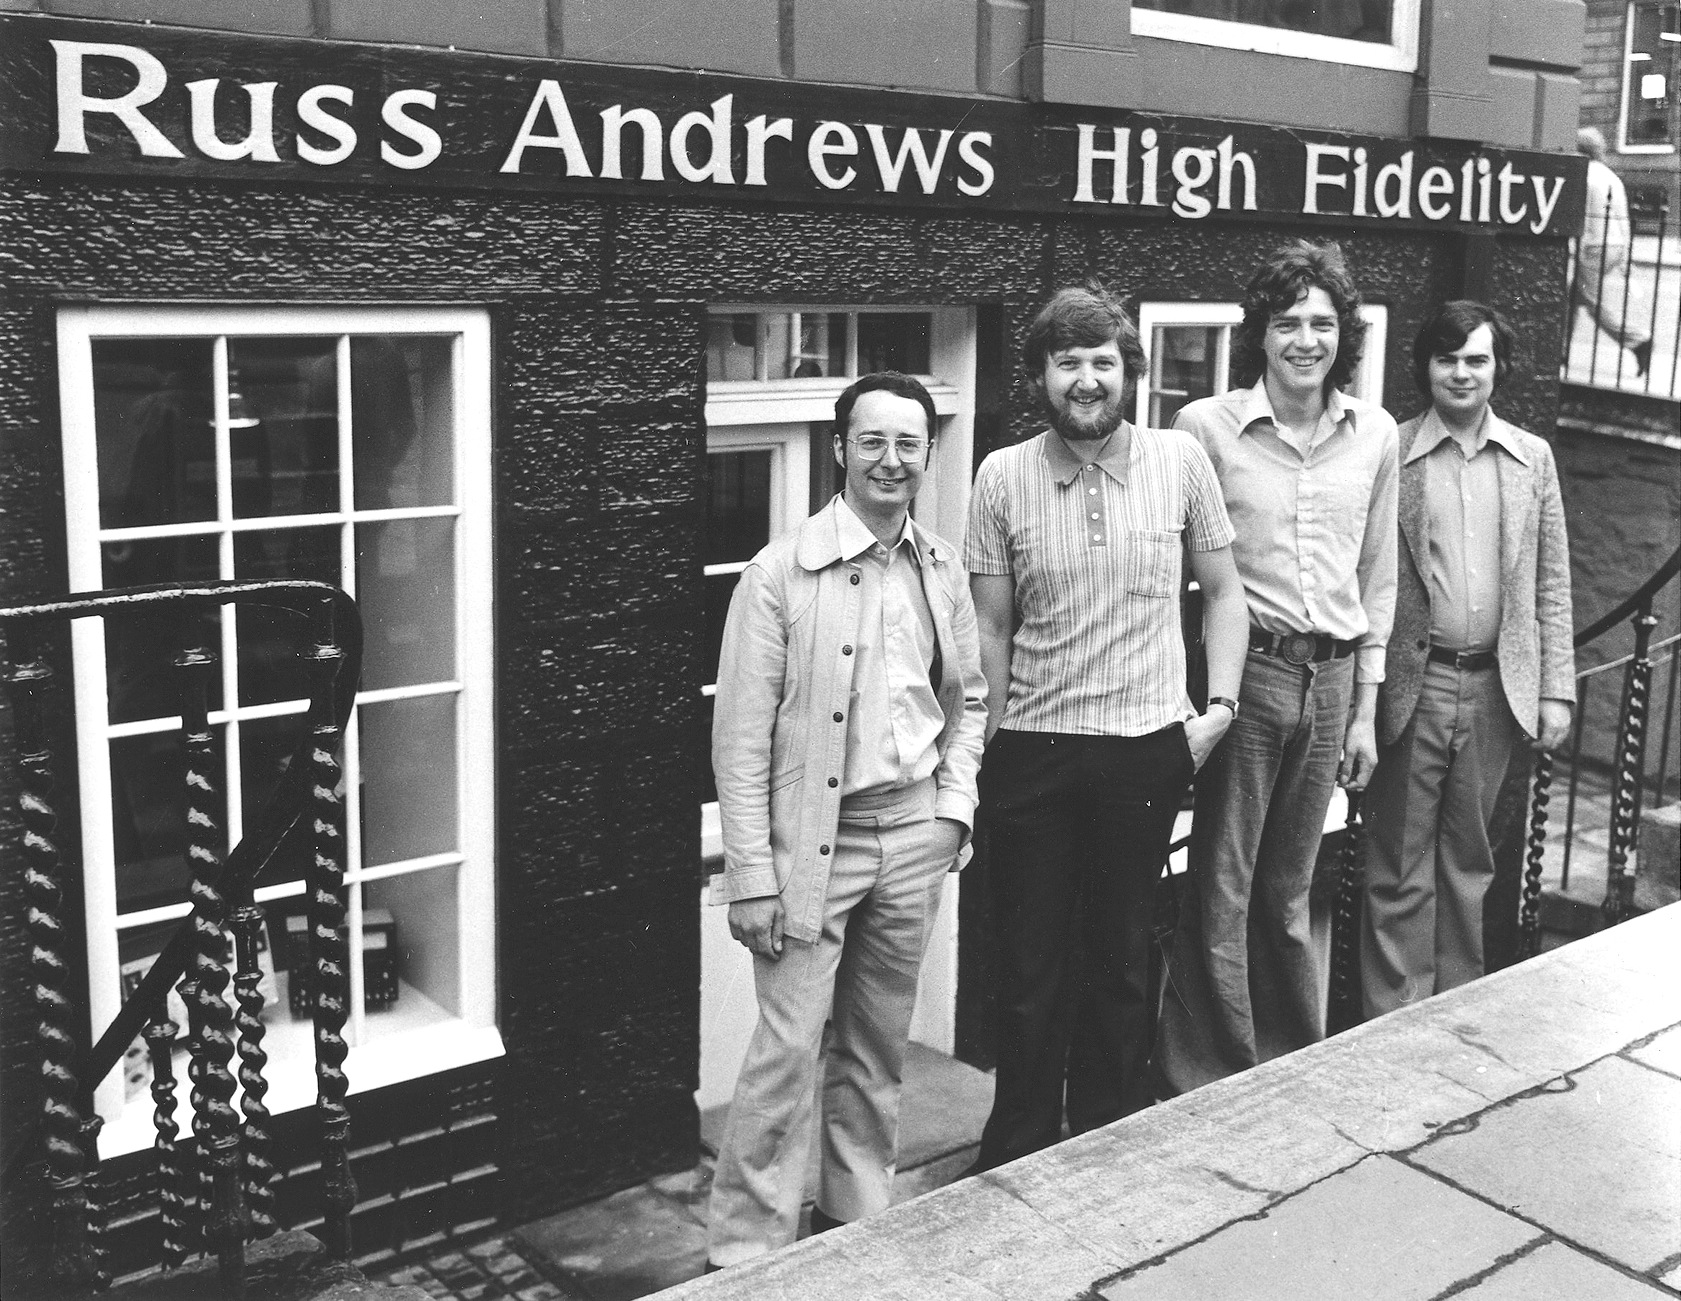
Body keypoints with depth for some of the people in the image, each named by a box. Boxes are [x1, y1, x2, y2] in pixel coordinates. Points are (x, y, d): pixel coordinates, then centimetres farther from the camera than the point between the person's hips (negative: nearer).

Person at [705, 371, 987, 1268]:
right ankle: (743, 1248, 10)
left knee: (879, 1041, 16)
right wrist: (752, 875, -14)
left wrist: (954, 804, 5)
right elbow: (741, 735, -11)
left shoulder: (943, 570, 5)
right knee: (788, 1047, -4)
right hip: (813, 840, -5)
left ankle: (859, 1210, 32)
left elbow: (968, 697, 17)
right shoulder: (780, 574, -11)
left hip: (915, 836, 5)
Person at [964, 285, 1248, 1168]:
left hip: (1146, 752, 1)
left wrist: (1219, 706, -1)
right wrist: (986, 748, 0)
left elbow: (1222, 593, 8)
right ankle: (1017, 1155, 25)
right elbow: (990, 628, 2)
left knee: (1123, 961, 13)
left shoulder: (1180, 462, -1)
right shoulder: (1002, 477, -2)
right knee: (1031, 970, 8)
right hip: (1032, 754, 0)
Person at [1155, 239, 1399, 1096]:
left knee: (1288, 892, 16)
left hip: (1331, 677, 4)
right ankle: (1205, 1088, 15)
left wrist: (1365, 709, 11)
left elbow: (1377, 580, 12)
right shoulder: (1206, 426, -7)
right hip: (1244, 671, -4)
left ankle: (1294, 1066, 32)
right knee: (1219, 893, 2)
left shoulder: (1375, 434, 6)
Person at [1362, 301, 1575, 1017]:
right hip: (1412, 683, -3)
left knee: (1469, 860, 14)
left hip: (1496, 684, 3)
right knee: (1400, 867, 2)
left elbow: (1552, 582, 10)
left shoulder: (1532, 459, 9)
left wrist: (1556, 689, 4)